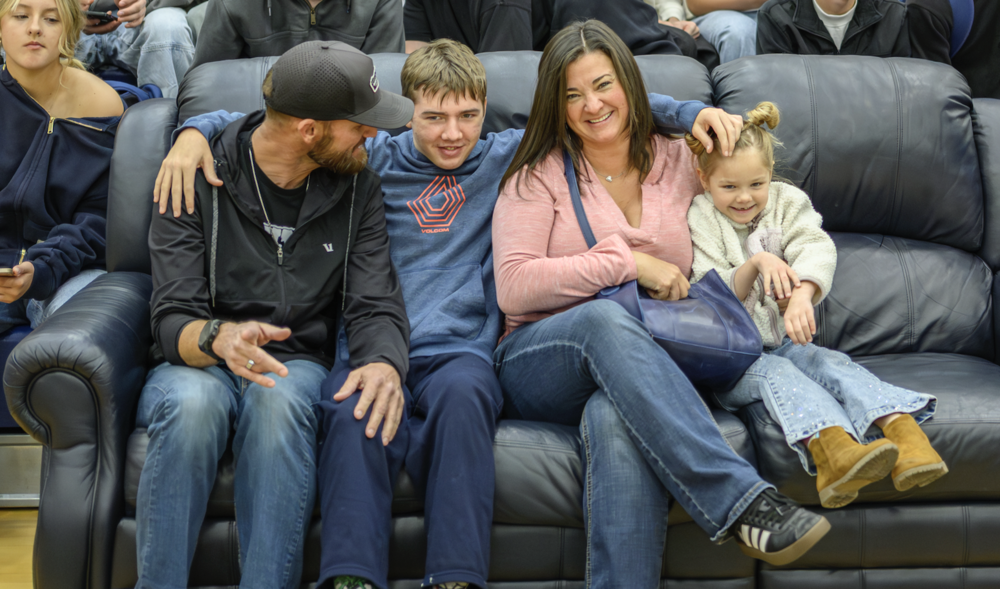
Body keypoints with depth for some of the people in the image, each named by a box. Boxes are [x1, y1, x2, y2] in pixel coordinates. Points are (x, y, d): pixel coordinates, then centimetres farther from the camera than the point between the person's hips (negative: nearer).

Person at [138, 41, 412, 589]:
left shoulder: (357, 185, 3)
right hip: (200, 364, -1)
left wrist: (384, 362, -28)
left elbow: (376, 307, -2)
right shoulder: (197, 180, -6)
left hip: (297, 365, 1)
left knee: (279, 397, -36)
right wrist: (218, 337, -37)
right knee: (193, 400, -37)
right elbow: (172, 321, -11)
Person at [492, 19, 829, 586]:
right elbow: (514, 287, -6)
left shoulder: (680, 162, 14)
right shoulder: (538, 177, 6)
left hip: (644, 365, 1)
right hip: (543, 363, -1)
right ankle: (743, 500, -45)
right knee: (605, 318, -39)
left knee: (615, 419, -39)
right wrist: (628, 263, -9)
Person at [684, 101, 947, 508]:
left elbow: (817, 249, -12)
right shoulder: (699, 220, 0)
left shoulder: (787, 202, 8)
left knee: (832, 364, -26)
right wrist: (755, 264, -29)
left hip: (783, 341, 4)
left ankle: (905, 432, -48)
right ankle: (832, 445, -62)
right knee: (773, 372, -33)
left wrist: (802, 294, -34)